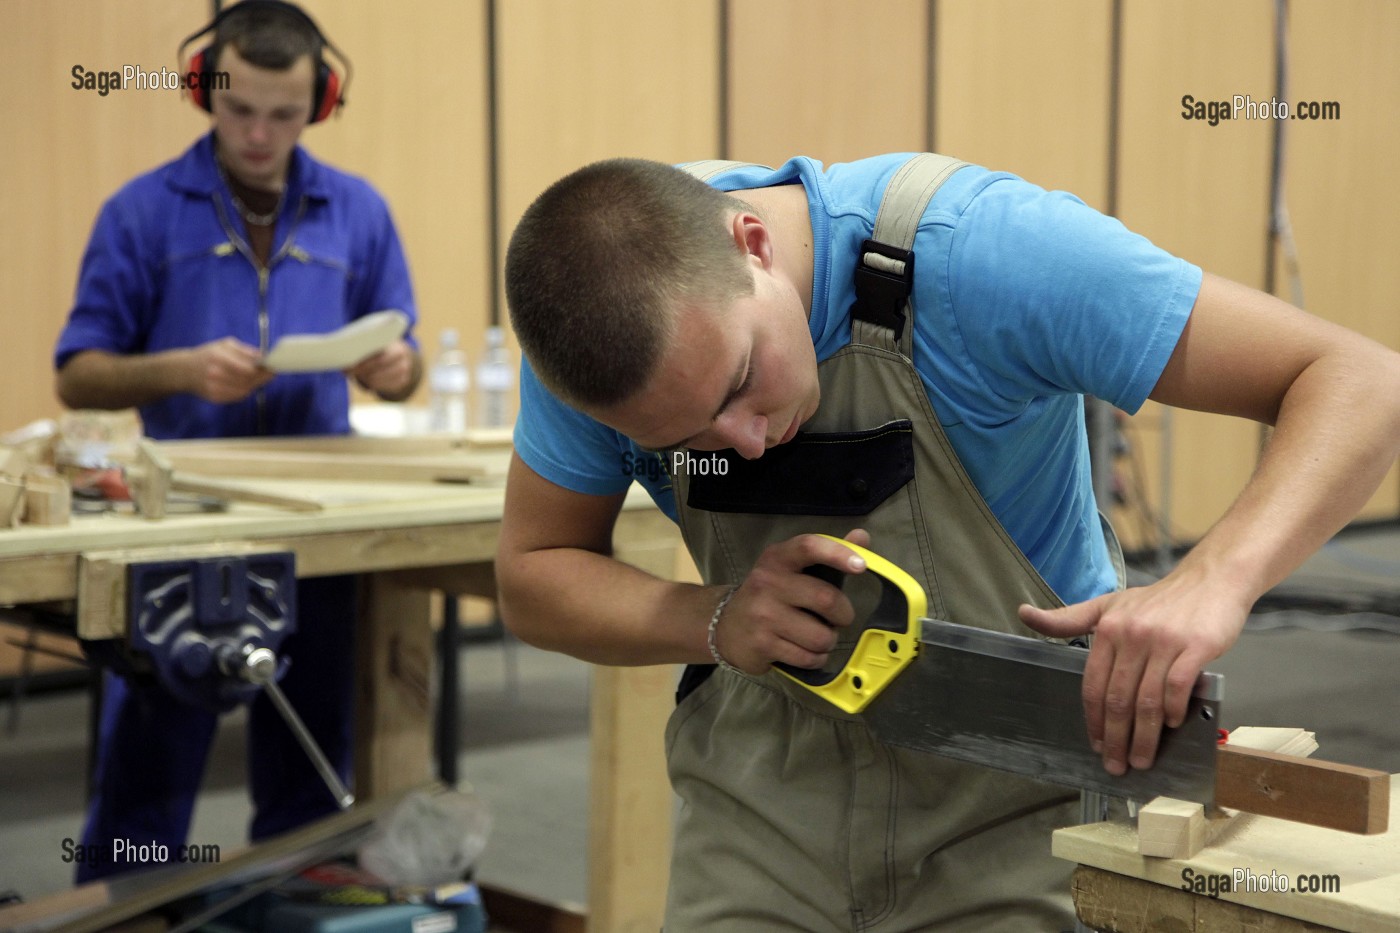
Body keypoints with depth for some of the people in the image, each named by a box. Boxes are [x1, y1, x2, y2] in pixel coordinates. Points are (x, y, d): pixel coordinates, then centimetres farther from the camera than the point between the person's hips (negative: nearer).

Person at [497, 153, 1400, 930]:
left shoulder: (983, 250, -28)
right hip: (765, 800, 3)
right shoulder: (606, 315, -16)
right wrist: (717, 623, -23)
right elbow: (534, 575, -4)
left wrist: (1214, 579, -44)